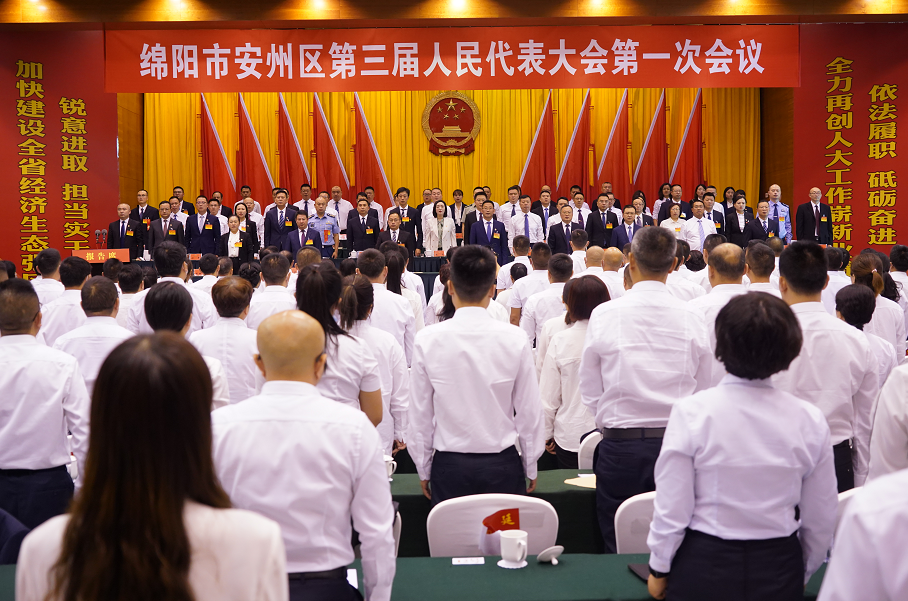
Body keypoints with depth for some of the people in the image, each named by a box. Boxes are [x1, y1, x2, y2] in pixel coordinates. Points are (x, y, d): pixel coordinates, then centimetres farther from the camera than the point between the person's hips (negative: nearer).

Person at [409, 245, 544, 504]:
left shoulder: (428, 340, -7)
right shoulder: (516, 339, -7)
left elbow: (419, 414, 0)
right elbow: (529, 411, -1)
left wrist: (424, 470, 12)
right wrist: (530, 468, 13)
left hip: (449, 465, 0)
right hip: (503, 464, 0)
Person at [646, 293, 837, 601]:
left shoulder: (692, 413, -15)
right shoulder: (810, 420, -8)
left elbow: (671, 509, -12)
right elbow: (821, 520, -1)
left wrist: (659, 569, 4)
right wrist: (800, 573, 16)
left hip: (703, 566, -2)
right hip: (780, 569, 2)